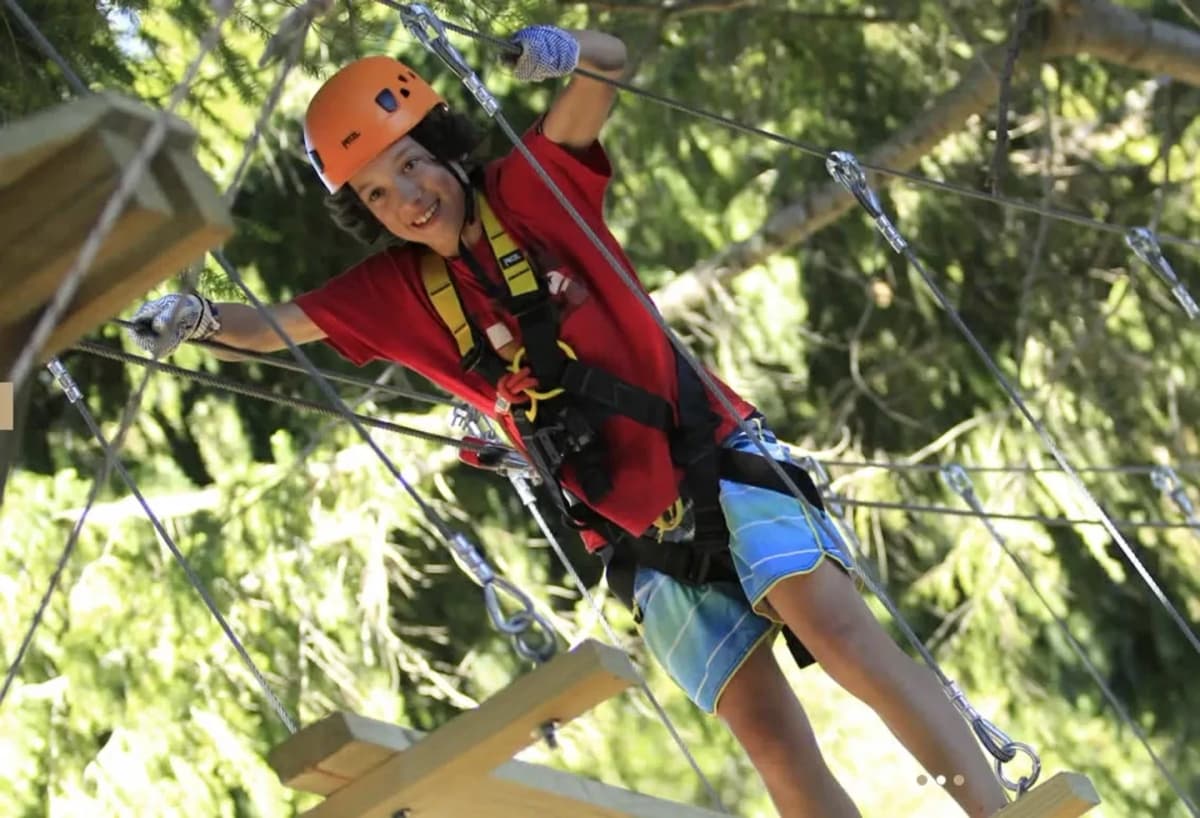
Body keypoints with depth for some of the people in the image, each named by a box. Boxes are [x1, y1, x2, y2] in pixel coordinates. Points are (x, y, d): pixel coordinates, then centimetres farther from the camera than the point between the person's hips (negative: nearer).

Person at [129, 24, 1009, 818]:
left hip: (721, 465, -3)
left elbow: (610, 64, -8)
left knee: (836, 629, -24)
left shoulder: (531, 188, -1)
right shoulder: (397, 292, 7)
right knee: (773, 740, -6)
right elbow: (274, 325, 7)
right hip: (645, 546, 3)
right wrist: (197, 317, -14)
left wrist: (569, 52, -31)